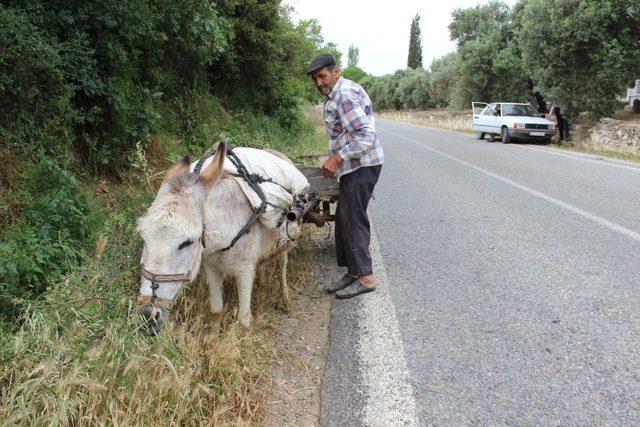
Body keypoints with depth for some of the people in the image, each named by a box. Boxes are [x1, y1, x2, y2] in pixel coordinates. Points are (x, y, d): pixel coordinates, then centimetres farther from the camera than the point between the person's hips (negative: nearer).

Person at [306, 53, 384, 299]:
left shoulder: (344, 95, -16)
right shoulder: (337, 95, 17)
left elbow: (365, 136, -25)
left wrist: (337, 158, -25)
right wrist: (335, 159, 19)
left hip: (361, 166, -11)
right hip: (353, 166, 11)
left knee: (353, 219, -6)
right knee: (345, 219, 12)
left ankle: (365, 277, 3)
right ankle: (353, 272, 20)